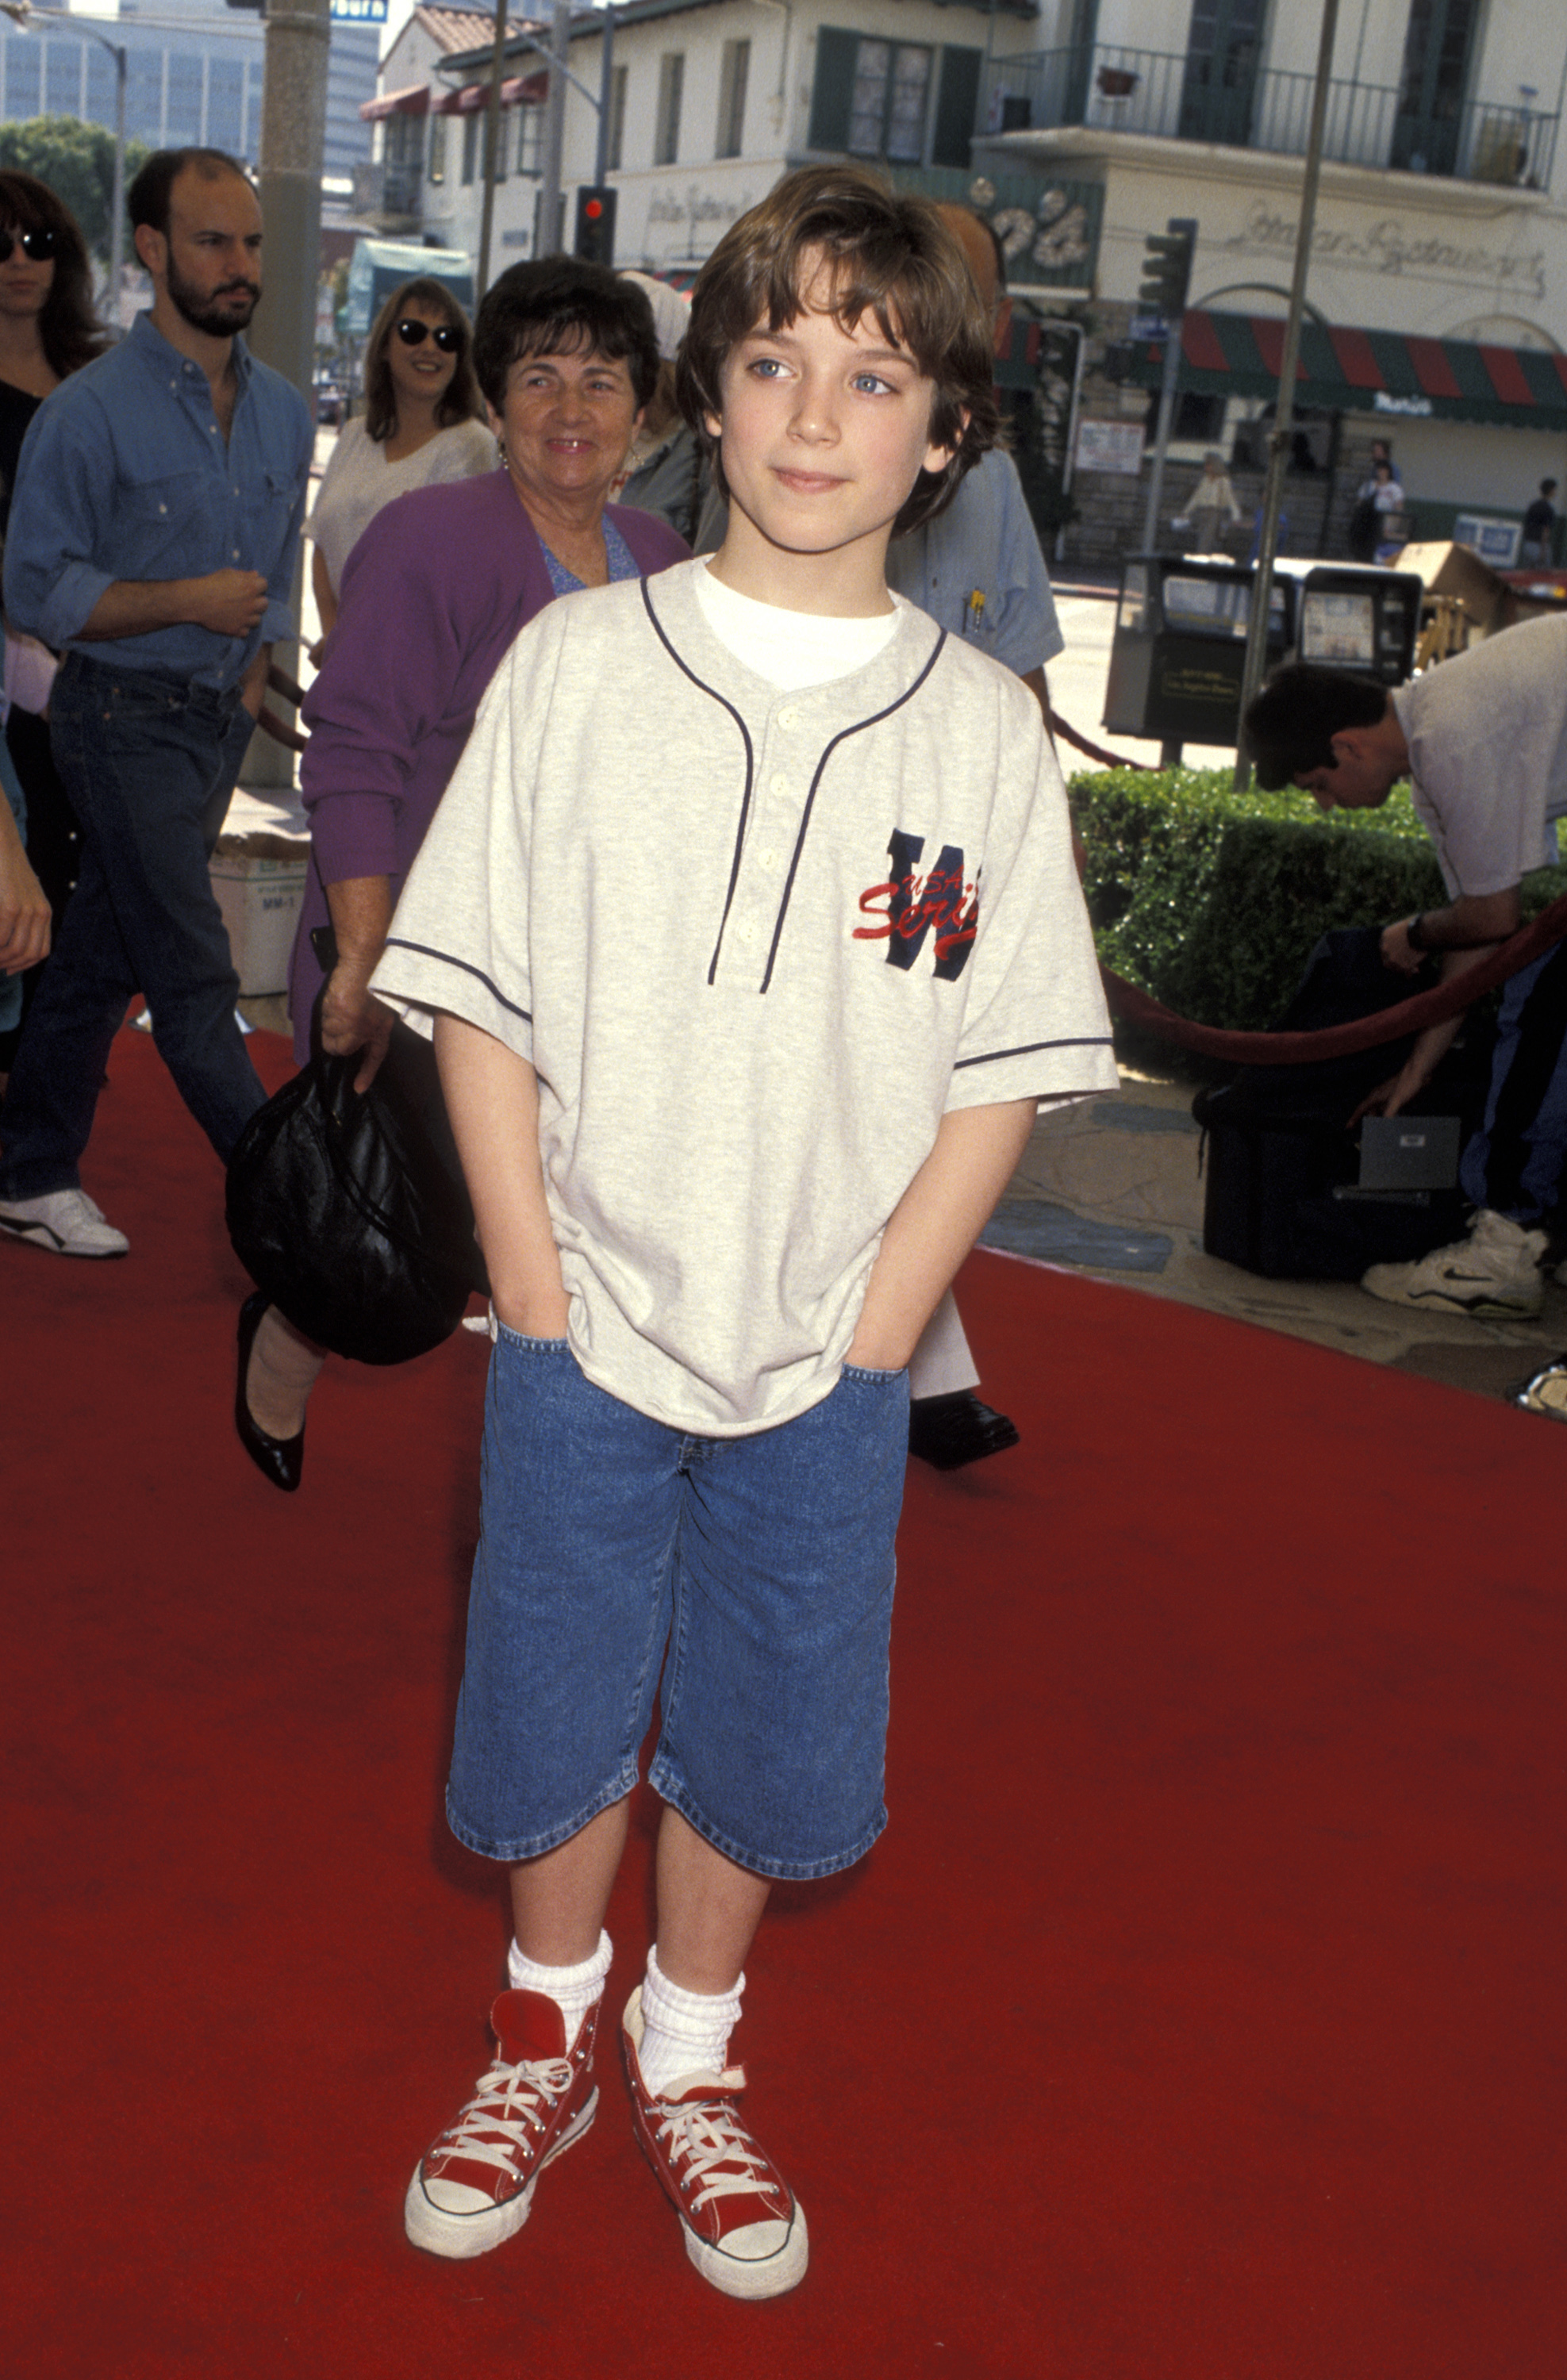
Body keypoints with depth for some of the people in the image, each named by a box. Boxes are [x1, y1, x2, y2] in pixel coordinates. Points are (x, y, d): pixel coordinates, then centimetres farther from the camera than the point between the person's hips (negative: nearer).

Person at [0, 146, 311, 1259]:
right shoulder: (91, 410, -11)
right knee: (194, 978, -7)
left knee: (105, 954, 13)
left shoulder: (285, 410, 9)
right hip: (127, 718, -6)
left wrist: (253, 676, 12)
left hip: (221, 720, 6)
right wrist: (184, 602, -18)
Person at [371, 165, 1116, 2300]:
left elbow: (1004, 1073, -2)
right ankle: (551, 2029, 41)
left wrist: (869, 1334, -8)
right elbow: (478, 1007, -3)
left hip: (828, 1361, 1)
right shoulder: (575, 666, -5)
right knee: (555, 1715, 14)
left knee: (761, 1736, 14)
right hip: (584, 1337, 0)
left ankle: (687, 2059, 39)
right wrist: (536, 1296, -8)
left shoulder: (984, 727, -3)